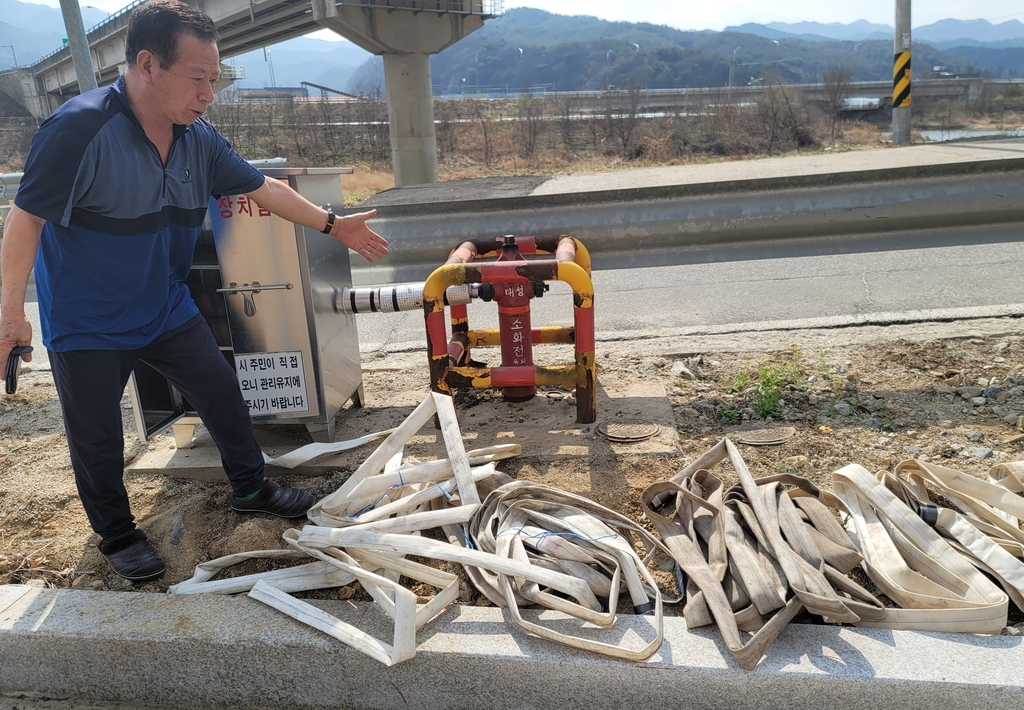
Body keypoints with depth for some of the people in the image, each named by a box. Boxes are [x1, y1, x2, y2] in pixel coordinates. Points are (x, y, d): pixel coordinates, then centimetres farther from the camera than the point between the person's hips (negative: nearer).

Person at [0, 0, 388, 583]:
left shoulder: (199, 139, -6)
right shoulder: (80, 128, -25)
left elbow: (264, 189, 5)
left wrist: (334, 225, 7)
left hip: (167, 310, 6)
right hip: (87, 325, -5)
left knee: (223, 396, 11)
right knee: (98, 439, 9)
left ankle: (251, 489, 33)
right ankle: (118, 536, 32)